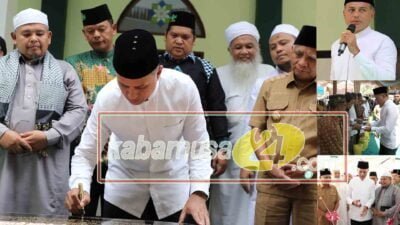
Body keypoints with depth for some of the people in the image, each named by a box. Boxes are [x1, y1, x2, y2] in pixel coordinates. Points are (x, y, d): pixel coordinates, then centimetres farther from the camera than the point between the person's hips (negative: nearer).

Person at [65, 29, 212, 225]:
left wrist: (198, 193, -27)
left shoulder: (184, 88, -25)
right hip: (123, 185, 0)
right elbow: (86, 153, -13)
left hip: (174, 183, 0)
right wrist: (79, 186, -33)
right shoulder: (106, 99, -23)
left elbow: (198, 145, -15)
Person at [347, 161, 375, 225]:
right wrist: (353, 202, -17)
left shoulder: (371, 183, 1)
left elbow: (372, 197, -2)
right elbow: (348, 196, 5)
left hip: (366, 215, -1)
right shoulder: (352, 181, 3)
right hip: (354, 214, 1)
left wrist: (366, 206, -20)